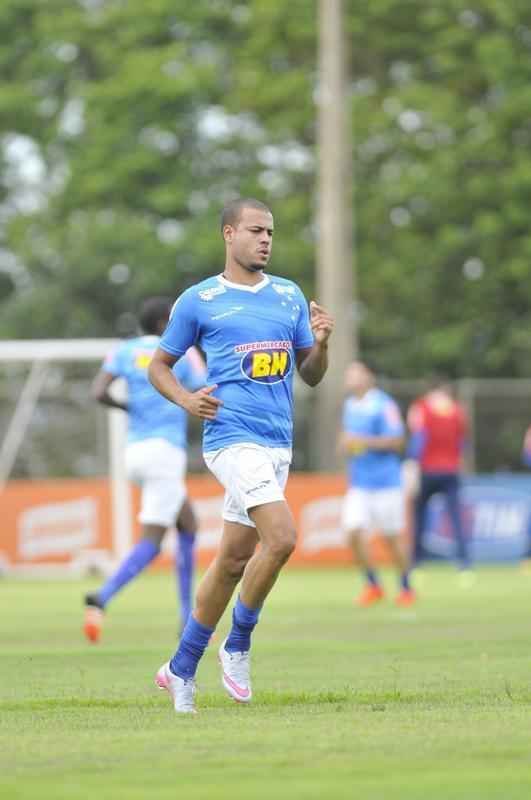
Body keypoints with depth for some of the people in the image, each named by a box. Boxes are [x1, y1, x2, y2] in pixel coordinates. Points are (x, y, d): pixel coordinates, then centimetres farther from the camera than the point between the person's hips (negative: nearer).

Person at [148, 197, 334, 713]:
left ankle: (181, 669, 21)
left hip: (278, 443, 6)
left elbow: (311, 376, 17)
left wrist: (320, 344, -4)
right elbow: (159, 366, 9)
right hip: (232, 436, -6)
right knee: (281, 537, -22)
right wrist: (186, 400, -10)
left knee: (233, 560, 9)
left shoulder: (290, 296, 14)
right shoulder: (199, 301, 1)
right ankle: (237, 647, -3)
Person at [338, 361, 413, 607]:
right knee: (354, 533, -9)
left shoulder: (383, 405, -11)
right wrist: (345, 443, 3)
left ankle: (406, 589, 19)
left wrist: (365, 442, -22)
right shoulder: (349, 405, 11)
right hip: (358, 483, 6)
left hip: (385, 482, -6)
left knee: (391, 537, 2)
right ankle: (373, 585, 6)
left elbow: (396, 441, -15)